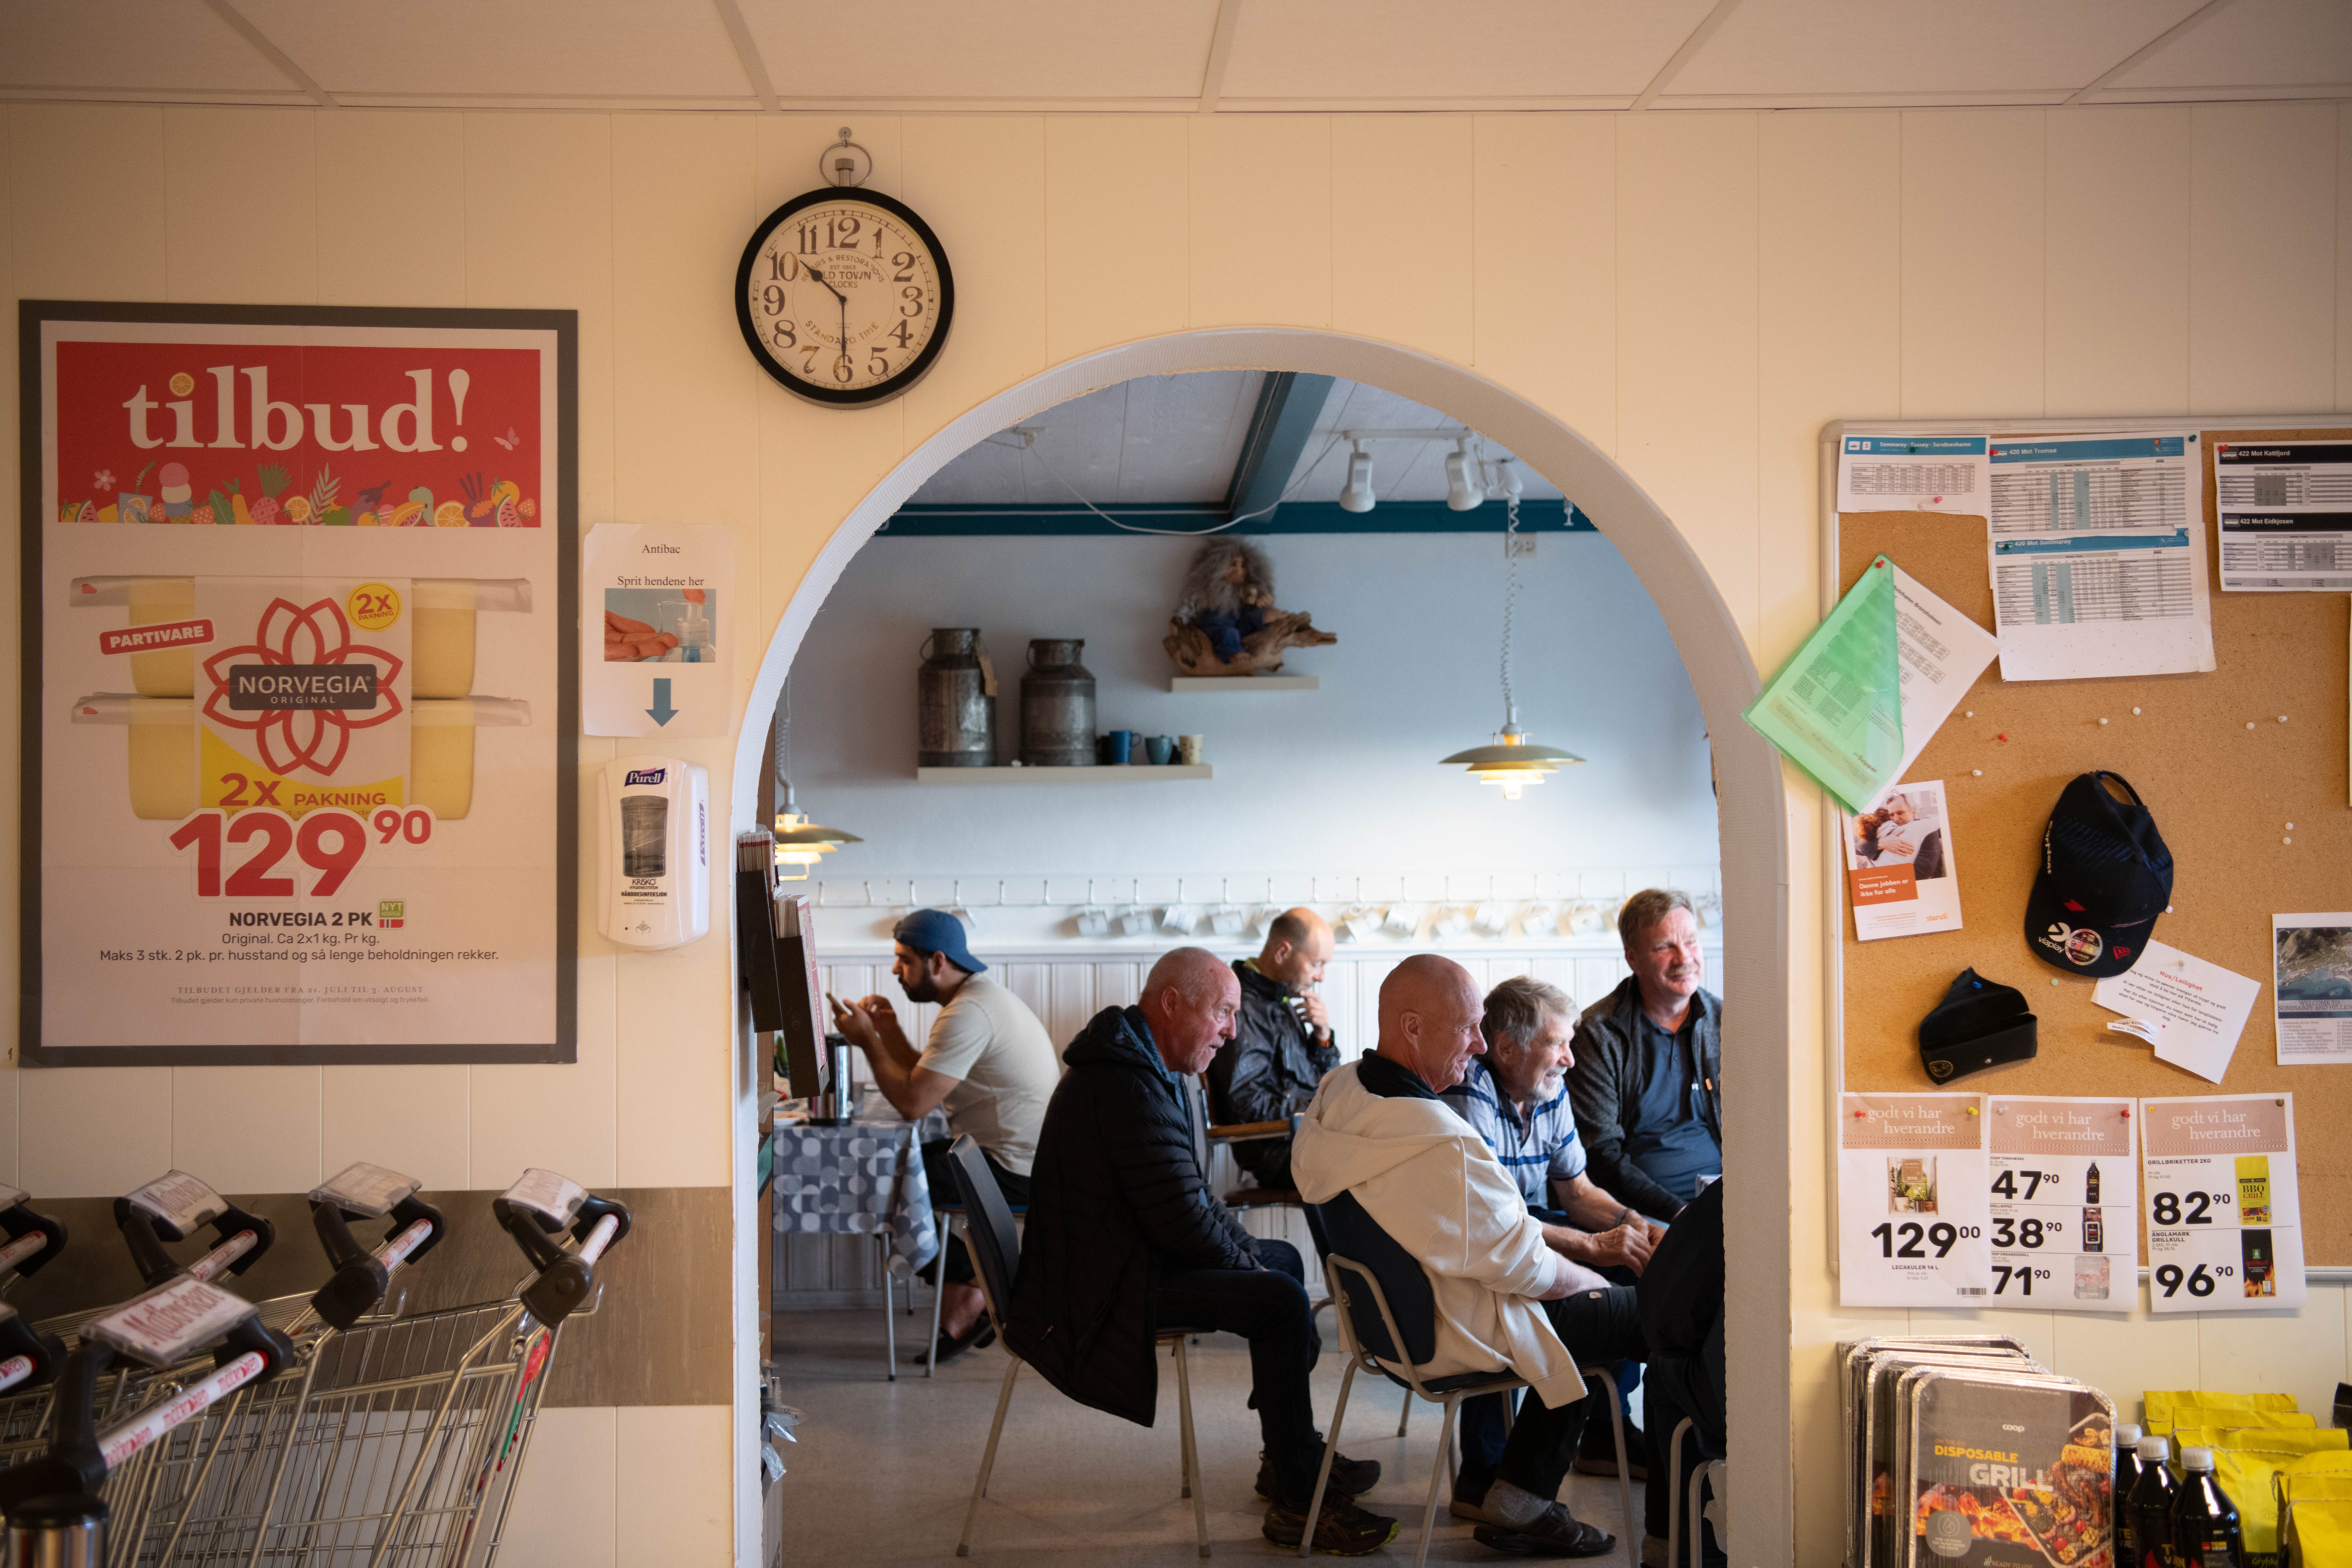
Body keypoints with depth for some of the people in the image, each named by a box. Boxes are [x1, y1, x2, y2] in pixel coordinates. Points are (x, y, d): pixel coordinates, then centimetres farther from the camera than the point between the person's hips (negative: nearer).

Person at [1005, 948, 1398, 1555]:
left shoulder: (1147, 1070, 13)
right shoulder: (1129, 1085, -23)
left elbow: (1192, 1197, 19)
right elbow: (1182, 1220, -25)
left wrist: (1247, 1249, 6)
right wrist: (1246, 1264, -8)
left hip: (1127, 1256, 12)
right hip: (1100, 1290, -12)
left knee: (1284, 1259, 21)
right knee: (1279, 1300, -22)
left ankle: (1291, 1455, 28)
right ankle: (1297, 1501, -13)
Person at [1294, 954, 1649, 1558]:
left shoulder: (1338, 1092, -2)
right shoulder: (1440, 1144, -32)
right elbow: (1519, 1263, -22)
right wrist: (1594, 1280, -2)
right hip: (1447, 1335, -9)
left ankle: (1506, 1492, 23)